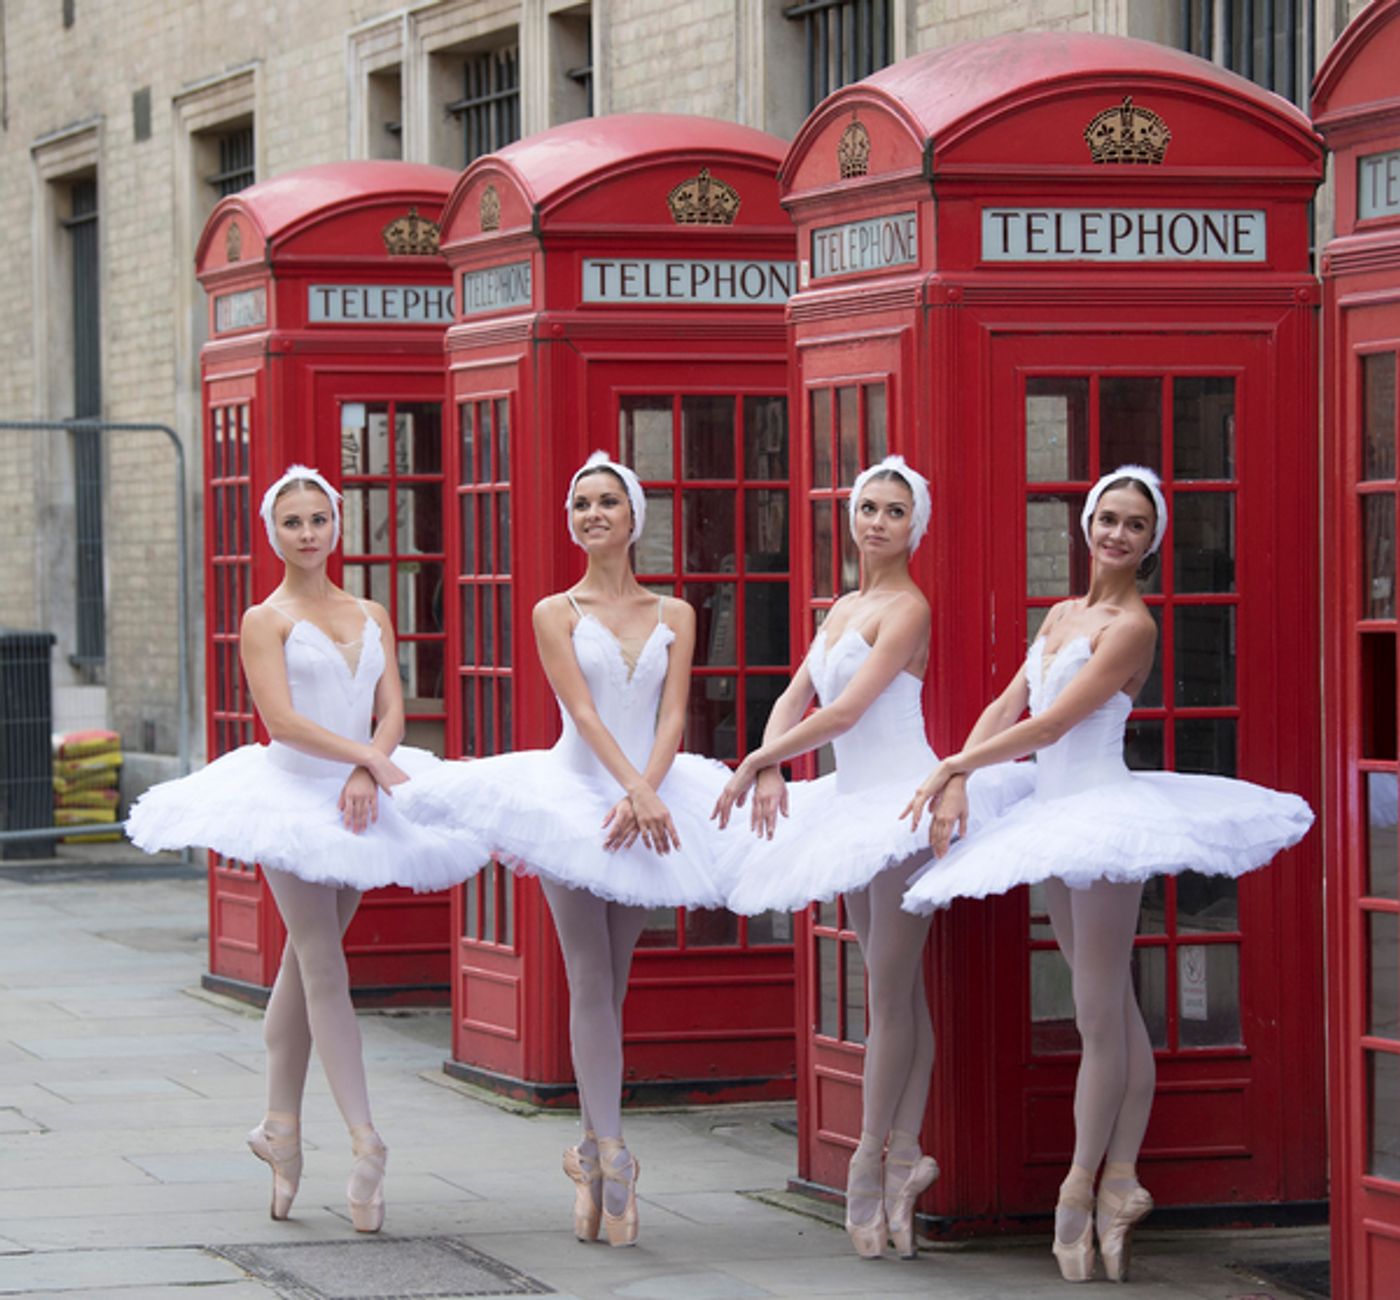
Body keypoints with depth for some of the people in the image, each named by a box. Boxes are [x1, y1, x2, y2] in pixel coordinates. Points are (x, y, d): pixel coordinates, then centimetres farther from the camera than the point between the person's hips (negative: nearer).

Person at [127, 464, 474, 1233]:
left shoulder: (370, 617, 12)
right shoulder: (267, 621, -3)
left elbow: (391, 713, 4)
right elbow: (282, 720, -15)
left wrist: (367, 773, -15)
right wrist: (373, 759, -23)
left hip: (359, 798, 5)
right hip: (292, 793, -5)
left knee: (305, 964, 11)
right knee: (324, 968, -8)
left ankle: (281, 1126, 20)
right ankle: (365, 1143, -11)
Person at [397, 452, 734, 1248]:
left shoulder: (674, 616, 7)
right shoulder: (556, 613, 1)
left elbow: (671, 719, -2)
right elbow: (583, 712, -11)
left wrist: (645, 794, -19)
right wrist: (635, 792, -23)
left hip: (650, 803, 3)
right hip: (576, 794, -2)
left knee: (612, 983, 7)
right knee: (591, 980, -8)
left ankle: (593, 1152, 14)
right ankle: (610, 1153, -11)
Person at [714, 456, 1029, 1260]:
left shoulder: (906, 608, -10)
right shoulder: (845, 607, 16)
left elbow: (845, 712, -17)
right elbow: (795, 699, 12)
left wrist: (755, 763, -11)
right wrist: (771, 768, -7)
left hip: (900, 799, -9)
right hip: (855, 803, 9)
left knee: (892, 991, -6)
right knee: (897, 990, 7)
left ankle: (873, 1165, -4)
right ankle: (903, 1160, 6)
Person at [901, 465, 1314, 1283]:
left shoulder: (1131, 626, -10)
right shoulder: (1061, 615, 15)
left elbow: (1051, 725, -15)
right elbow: (1007, 707, 11)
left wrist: (954, 766, -10)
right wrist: (956, 784, -3)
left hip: (1104, 810, -8)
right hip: (1056, 819, 8)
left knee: (1101, 1016, -4)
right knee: (1113, 1010, 9)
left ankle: (1085, 1185, -1)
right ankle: (1120, 1179, 10)